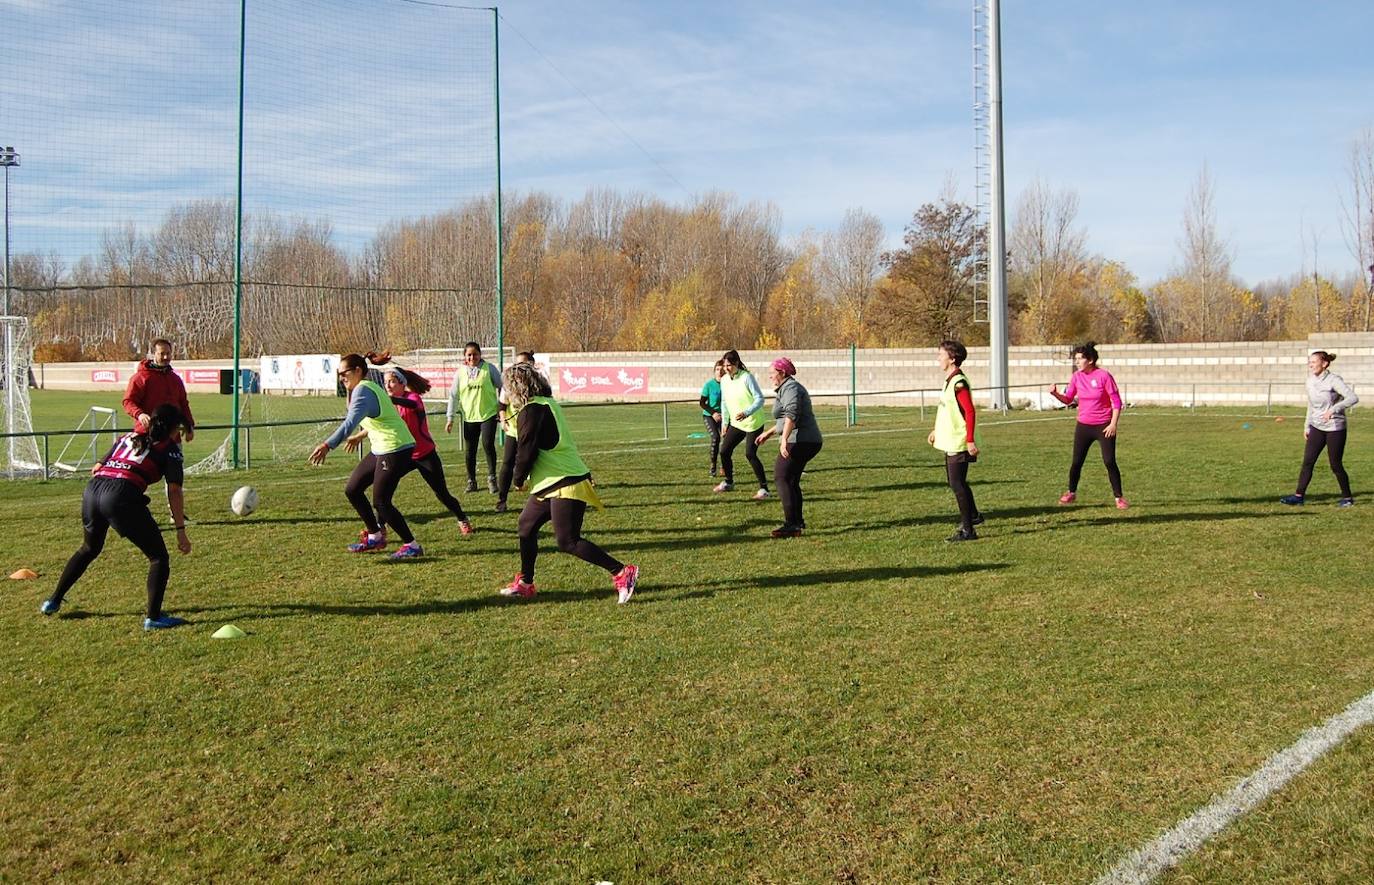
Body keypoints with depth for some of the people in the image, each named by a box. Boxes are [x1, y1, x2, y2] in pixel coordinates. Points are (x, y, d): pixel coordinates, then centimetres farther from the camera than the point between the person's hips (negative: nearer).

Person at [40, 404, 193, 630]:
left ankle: (53, 601, 42)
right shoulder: (170, 448, 13)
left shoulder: (127, 438, 30)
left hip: (92, 490, 7)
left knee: (89, 549, 33)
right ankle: (153, 617, -3)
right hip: (122, 495, -7)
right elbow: (174, 490, 2)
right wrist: (181, 531, 1)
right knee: (158, 556, 6)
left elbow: (95, 469, 26)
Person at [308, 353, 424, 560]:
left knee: (380, 502, -9)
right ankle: (375, 537, 24)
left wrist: (327, 445, -41)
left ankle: (411, 546, 1)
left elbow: (350, 422, -33)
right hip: (381, 449, 10)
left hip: (395, 450, -10)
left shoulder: (363, 390, -17)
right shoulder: (369, 387, 13)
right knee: (352, 490, 12)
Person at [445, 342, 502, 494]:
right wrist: (450, 418, 4)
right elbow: (453, 395, 7)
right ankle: (471, 481, 20)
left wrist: (502, 405, 1)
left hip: (488, 414, -3)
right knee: (470, 450, 7)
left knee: (488, 445, -14)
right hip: (469, 417, 3)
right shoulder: (460, 373, 4)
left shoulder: (489, 368, -3)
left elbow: (501, 386, 3)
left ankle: (492, 478, 1)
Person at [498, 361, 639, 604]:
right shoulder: (546, 404, 15)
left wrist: (519, 480, 0)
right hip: (550, 484, 10)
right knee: (526, 525, 17)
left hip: (566, 484, -10)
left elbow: (526, 452, -16)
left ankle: (622, 573, -10)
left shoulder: (532, 411, -15)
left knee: (568, 542, -11)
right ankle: (525, 583, 27)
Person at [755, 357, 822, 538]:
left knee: (782, 478, -14)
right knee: (792, 480, 19)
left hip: (799, 441, -11)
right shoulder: (787, 388, 23)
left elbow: (791, 415, -26)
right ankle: (798, 521, 28)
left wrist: (784, 439, -34)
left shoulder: (789, 388, -10)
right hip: (808, 441, 11)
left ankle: (791, 525, -20)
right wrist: (769, 433, 37)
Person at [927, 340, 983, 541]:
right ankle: (973, 515, 41)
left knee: (957, 484, -6)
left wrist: (970, 441, -25)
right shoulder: (950, 380, 11)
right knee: (956, 482, 22)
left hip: (959, 443, -10)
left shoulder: (959, 383, -19)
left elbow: (970, 412, -23)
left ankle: (967, 530, 1)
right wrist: (937, 431, 23)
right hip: (950, 441, 10)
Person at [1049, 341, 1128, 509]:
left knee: (1110, 462, -7)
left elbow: (1117, 402, -10)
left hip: (1104, 426, -4)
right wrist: (1056, 394, -11)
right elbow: (1068, 399, 8)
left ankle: (1119, 497, 3)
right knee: (1076, 462, 7)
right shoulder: (1077, 376, 0)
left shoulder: (1104, 376, -14)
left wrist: (1113, 424, -15)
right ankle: (1071, 493, 25)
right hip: (1083, 426, 4)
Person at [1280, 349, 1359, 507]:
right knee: (1307, 461, -2)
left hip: (1335, 428, -6)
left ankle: (1347, 497, 17)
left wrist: (1333, 409, -34)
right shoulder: (1310, 381, 6)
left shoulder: (1334, 380, -14)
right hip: (1317, 427, 6)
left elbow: (1353, 398, -25)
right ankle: (1299, 496, -1)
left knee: (1335, 465, 0)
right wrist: (1307, 425, 18)